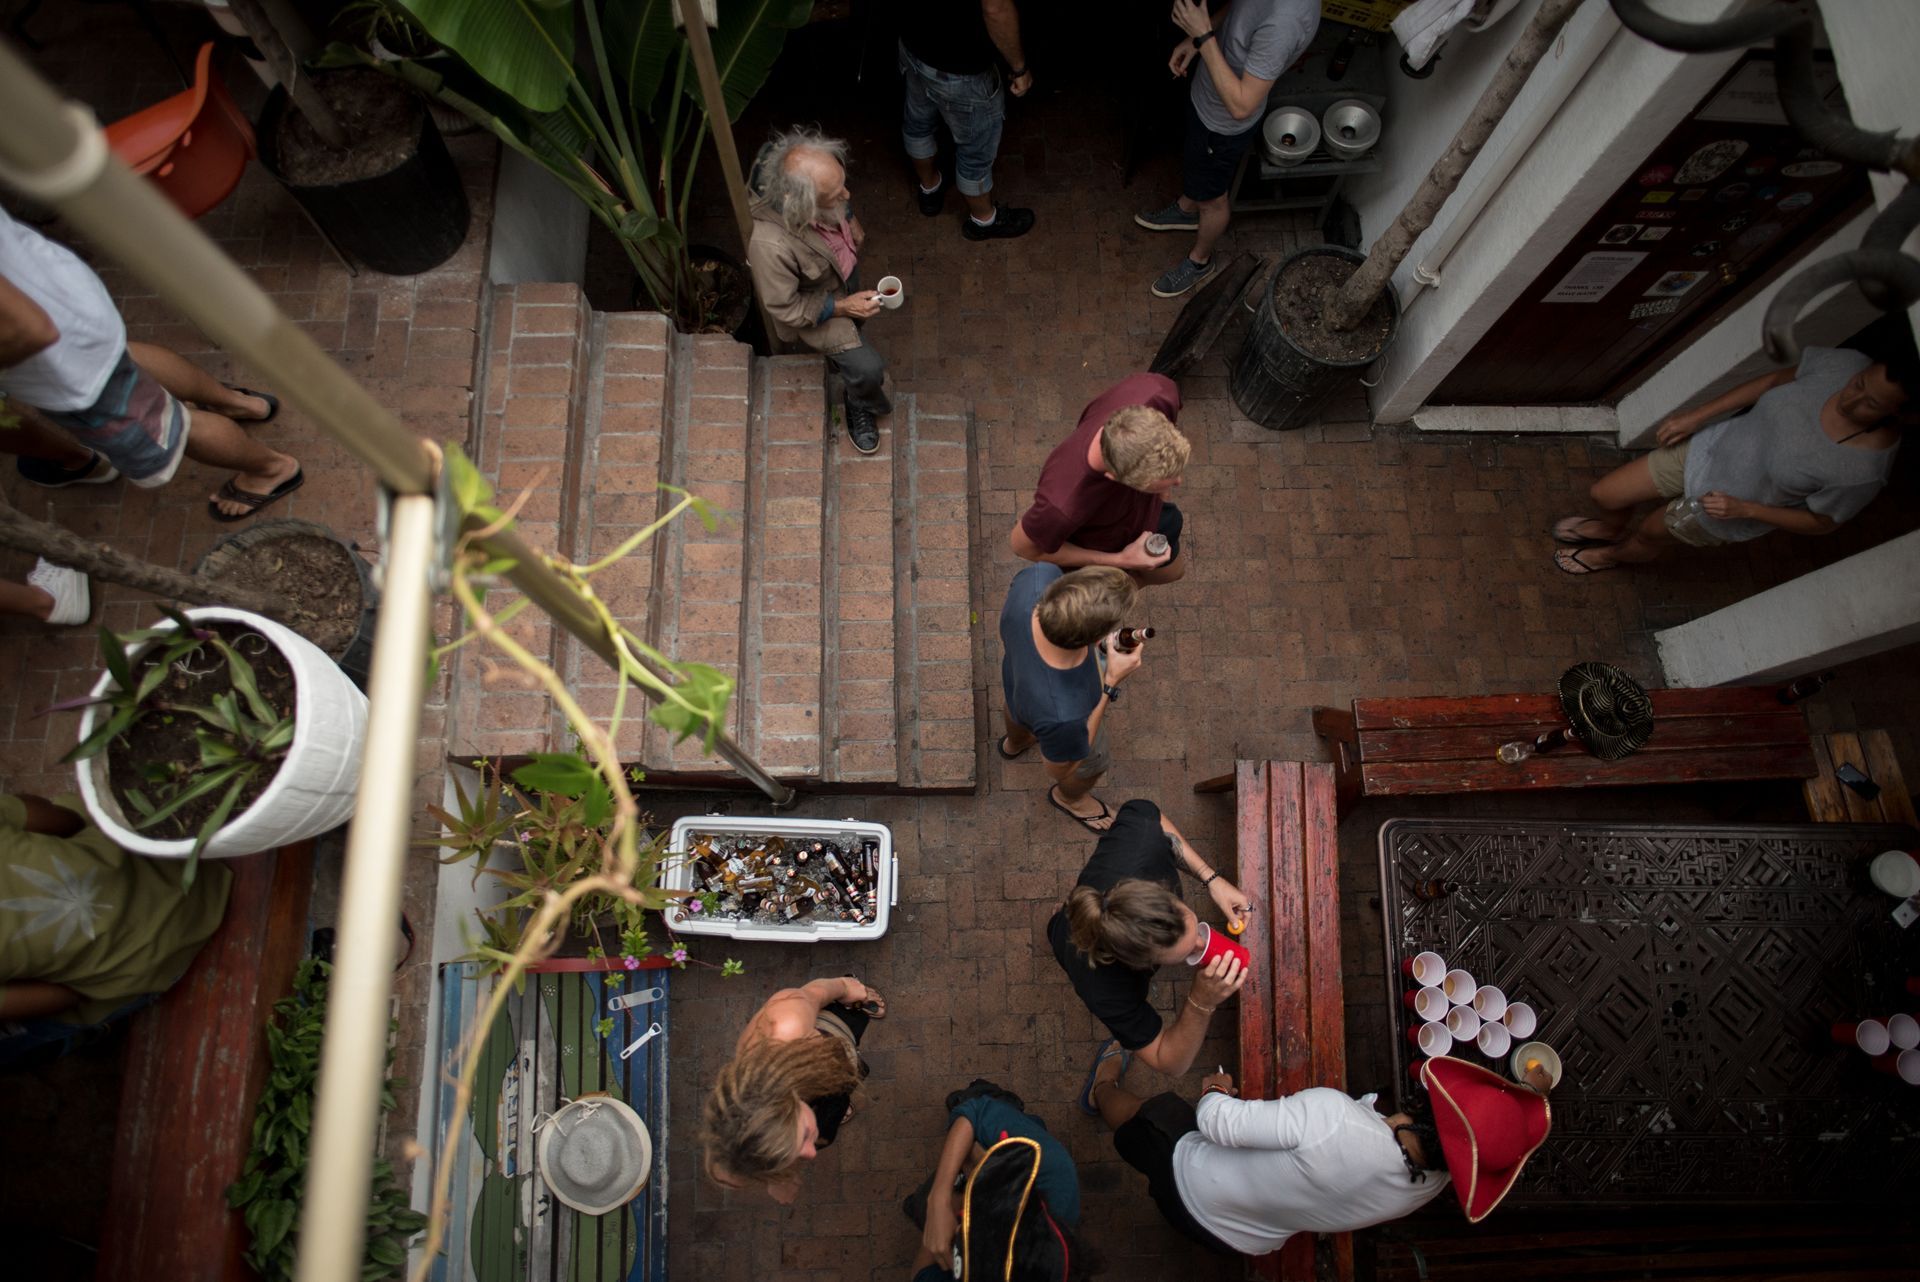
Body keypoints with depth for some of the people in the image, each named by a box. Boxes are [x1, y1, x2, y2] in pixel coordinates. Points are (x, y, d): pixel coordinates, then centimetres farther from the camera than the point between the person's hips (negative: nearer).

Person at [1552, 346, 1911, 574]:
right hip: (1713, 447, 4)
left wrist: (1745, 510, -23)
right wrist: (1698, 415, -3)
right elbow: (1775, 381, -3)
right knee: (1605, 494, 10)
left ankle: (1612, 555, 55)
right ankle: (1611, 528, 48)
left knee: (1648, 533, 17)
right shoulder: (1841, 363, -23)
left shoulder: (1865, 469, -32)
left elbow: (1821, 522, -15)